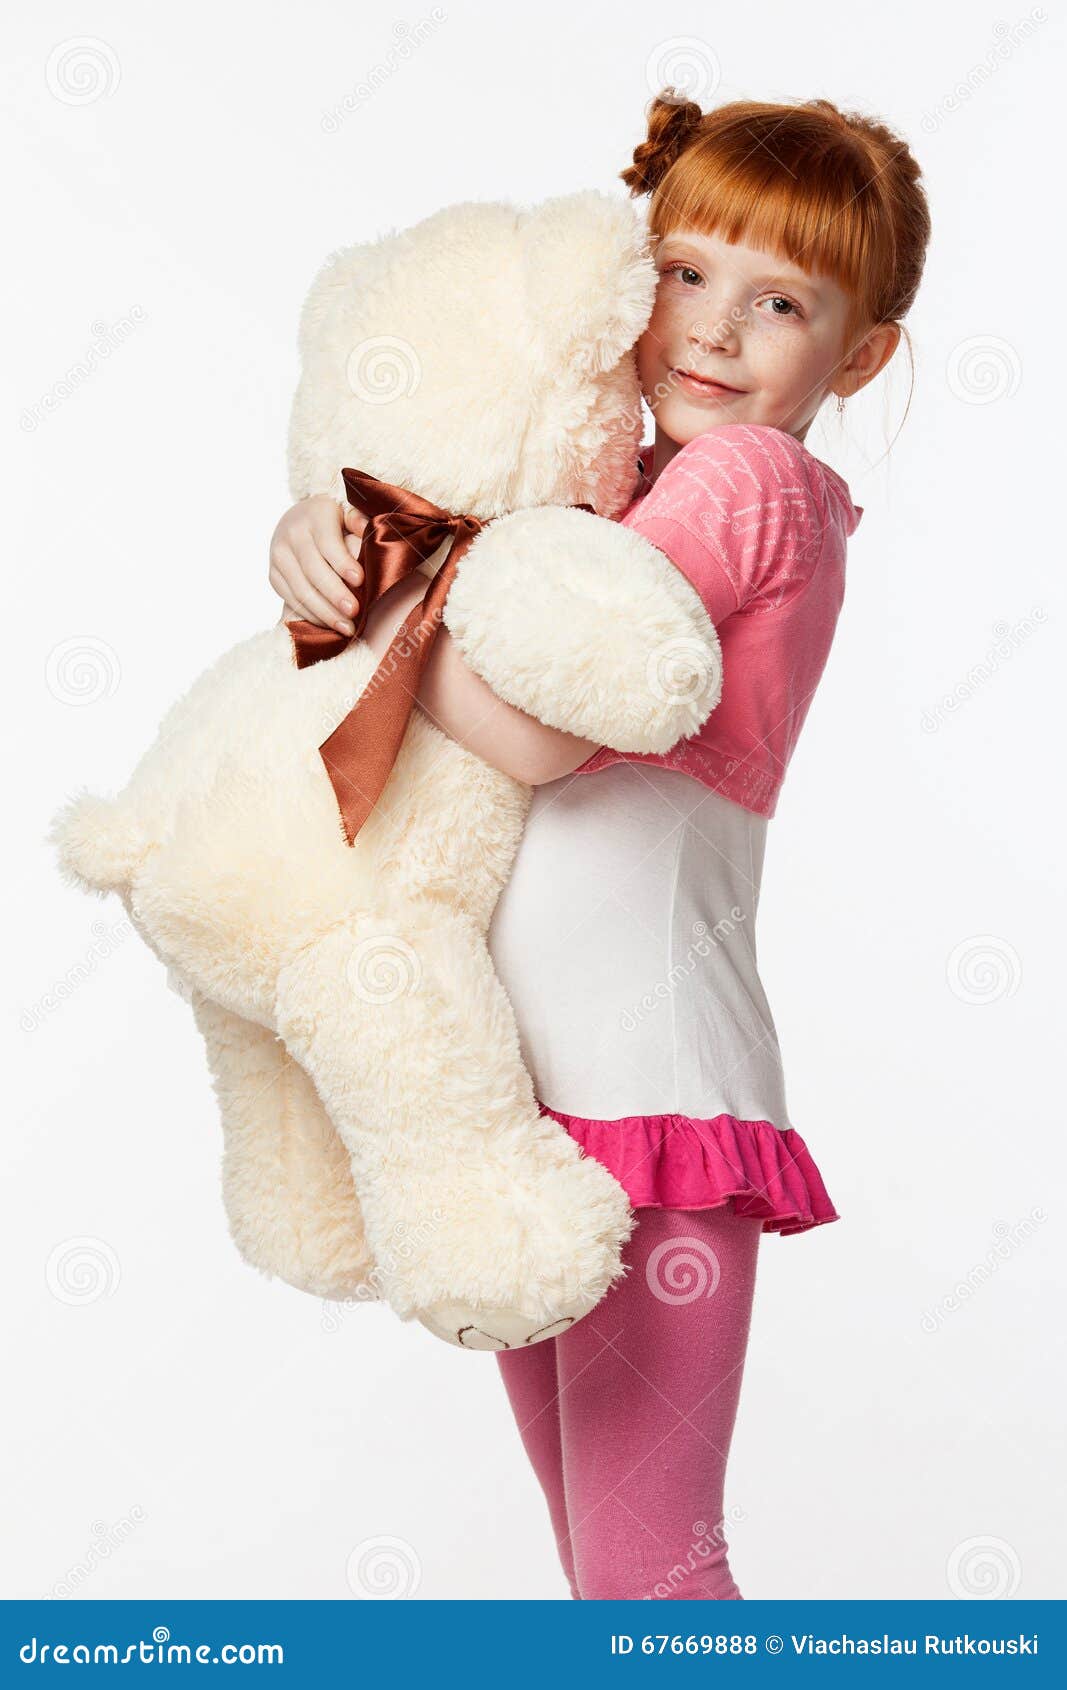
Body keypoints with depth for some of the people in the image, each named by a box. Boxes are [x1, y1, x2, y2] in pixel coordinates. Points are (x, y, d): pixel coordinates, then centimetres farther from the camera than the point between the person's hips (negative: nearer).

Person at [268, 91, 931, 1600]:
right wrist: (316, 534, 0)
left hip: (647, 1083, -9)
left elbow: (537, 726, -20)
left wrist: (371, 603, -6)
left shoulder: (747, 477, -9)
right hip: (531, 1087, 9)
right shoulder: (636, 489, 17)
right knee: (588, 1534, 18)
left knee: (644, 1573, -4)